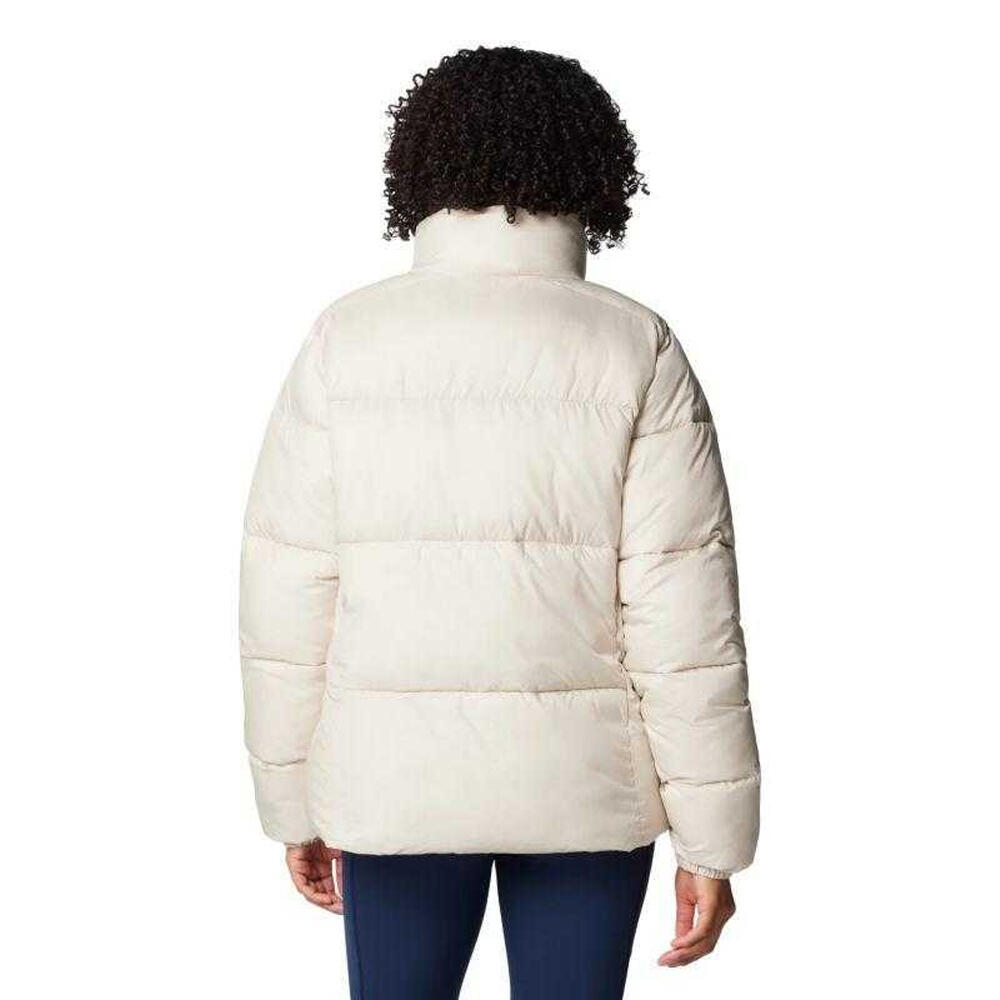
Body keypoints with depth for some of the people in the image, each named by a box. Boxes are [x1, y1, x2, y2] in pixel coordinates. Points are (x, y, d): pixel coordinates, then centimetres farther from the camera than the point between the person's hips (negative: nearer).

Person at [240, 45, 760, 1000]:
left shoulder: (346, 337, -5)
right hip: (582, 778, 0)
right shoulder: (637, 352, -8)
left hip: (396, 776, 1)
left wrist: (293, 804, 7)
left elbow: (286, 597, -4)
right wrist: (711, 841, -3)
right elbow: (684, 618, -11)